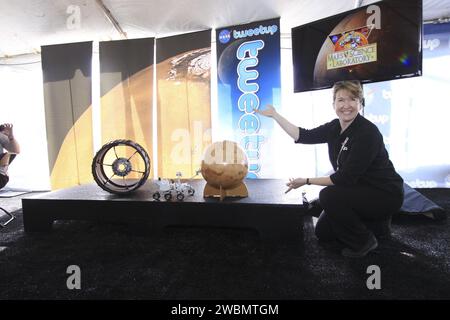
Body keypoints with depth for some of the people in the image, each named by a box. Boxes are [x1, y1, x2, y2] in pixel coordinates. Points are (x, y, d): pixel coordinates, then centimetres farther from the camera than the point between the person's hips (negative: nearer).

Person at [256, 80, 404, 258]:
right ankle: (370, 222, 23)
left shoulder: (368, 133, -27)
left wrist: (307, 181, -23)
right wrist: (275, 115, -7)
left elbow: (345, 177, -28)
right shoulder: (335, 127, -4)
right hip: (358, 190, 7)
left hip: (385, 195, -7)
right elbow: (303, 136, -8)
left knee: (329, 196, -29)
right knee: (323, 232, 6)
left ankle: (364, 240, -6)